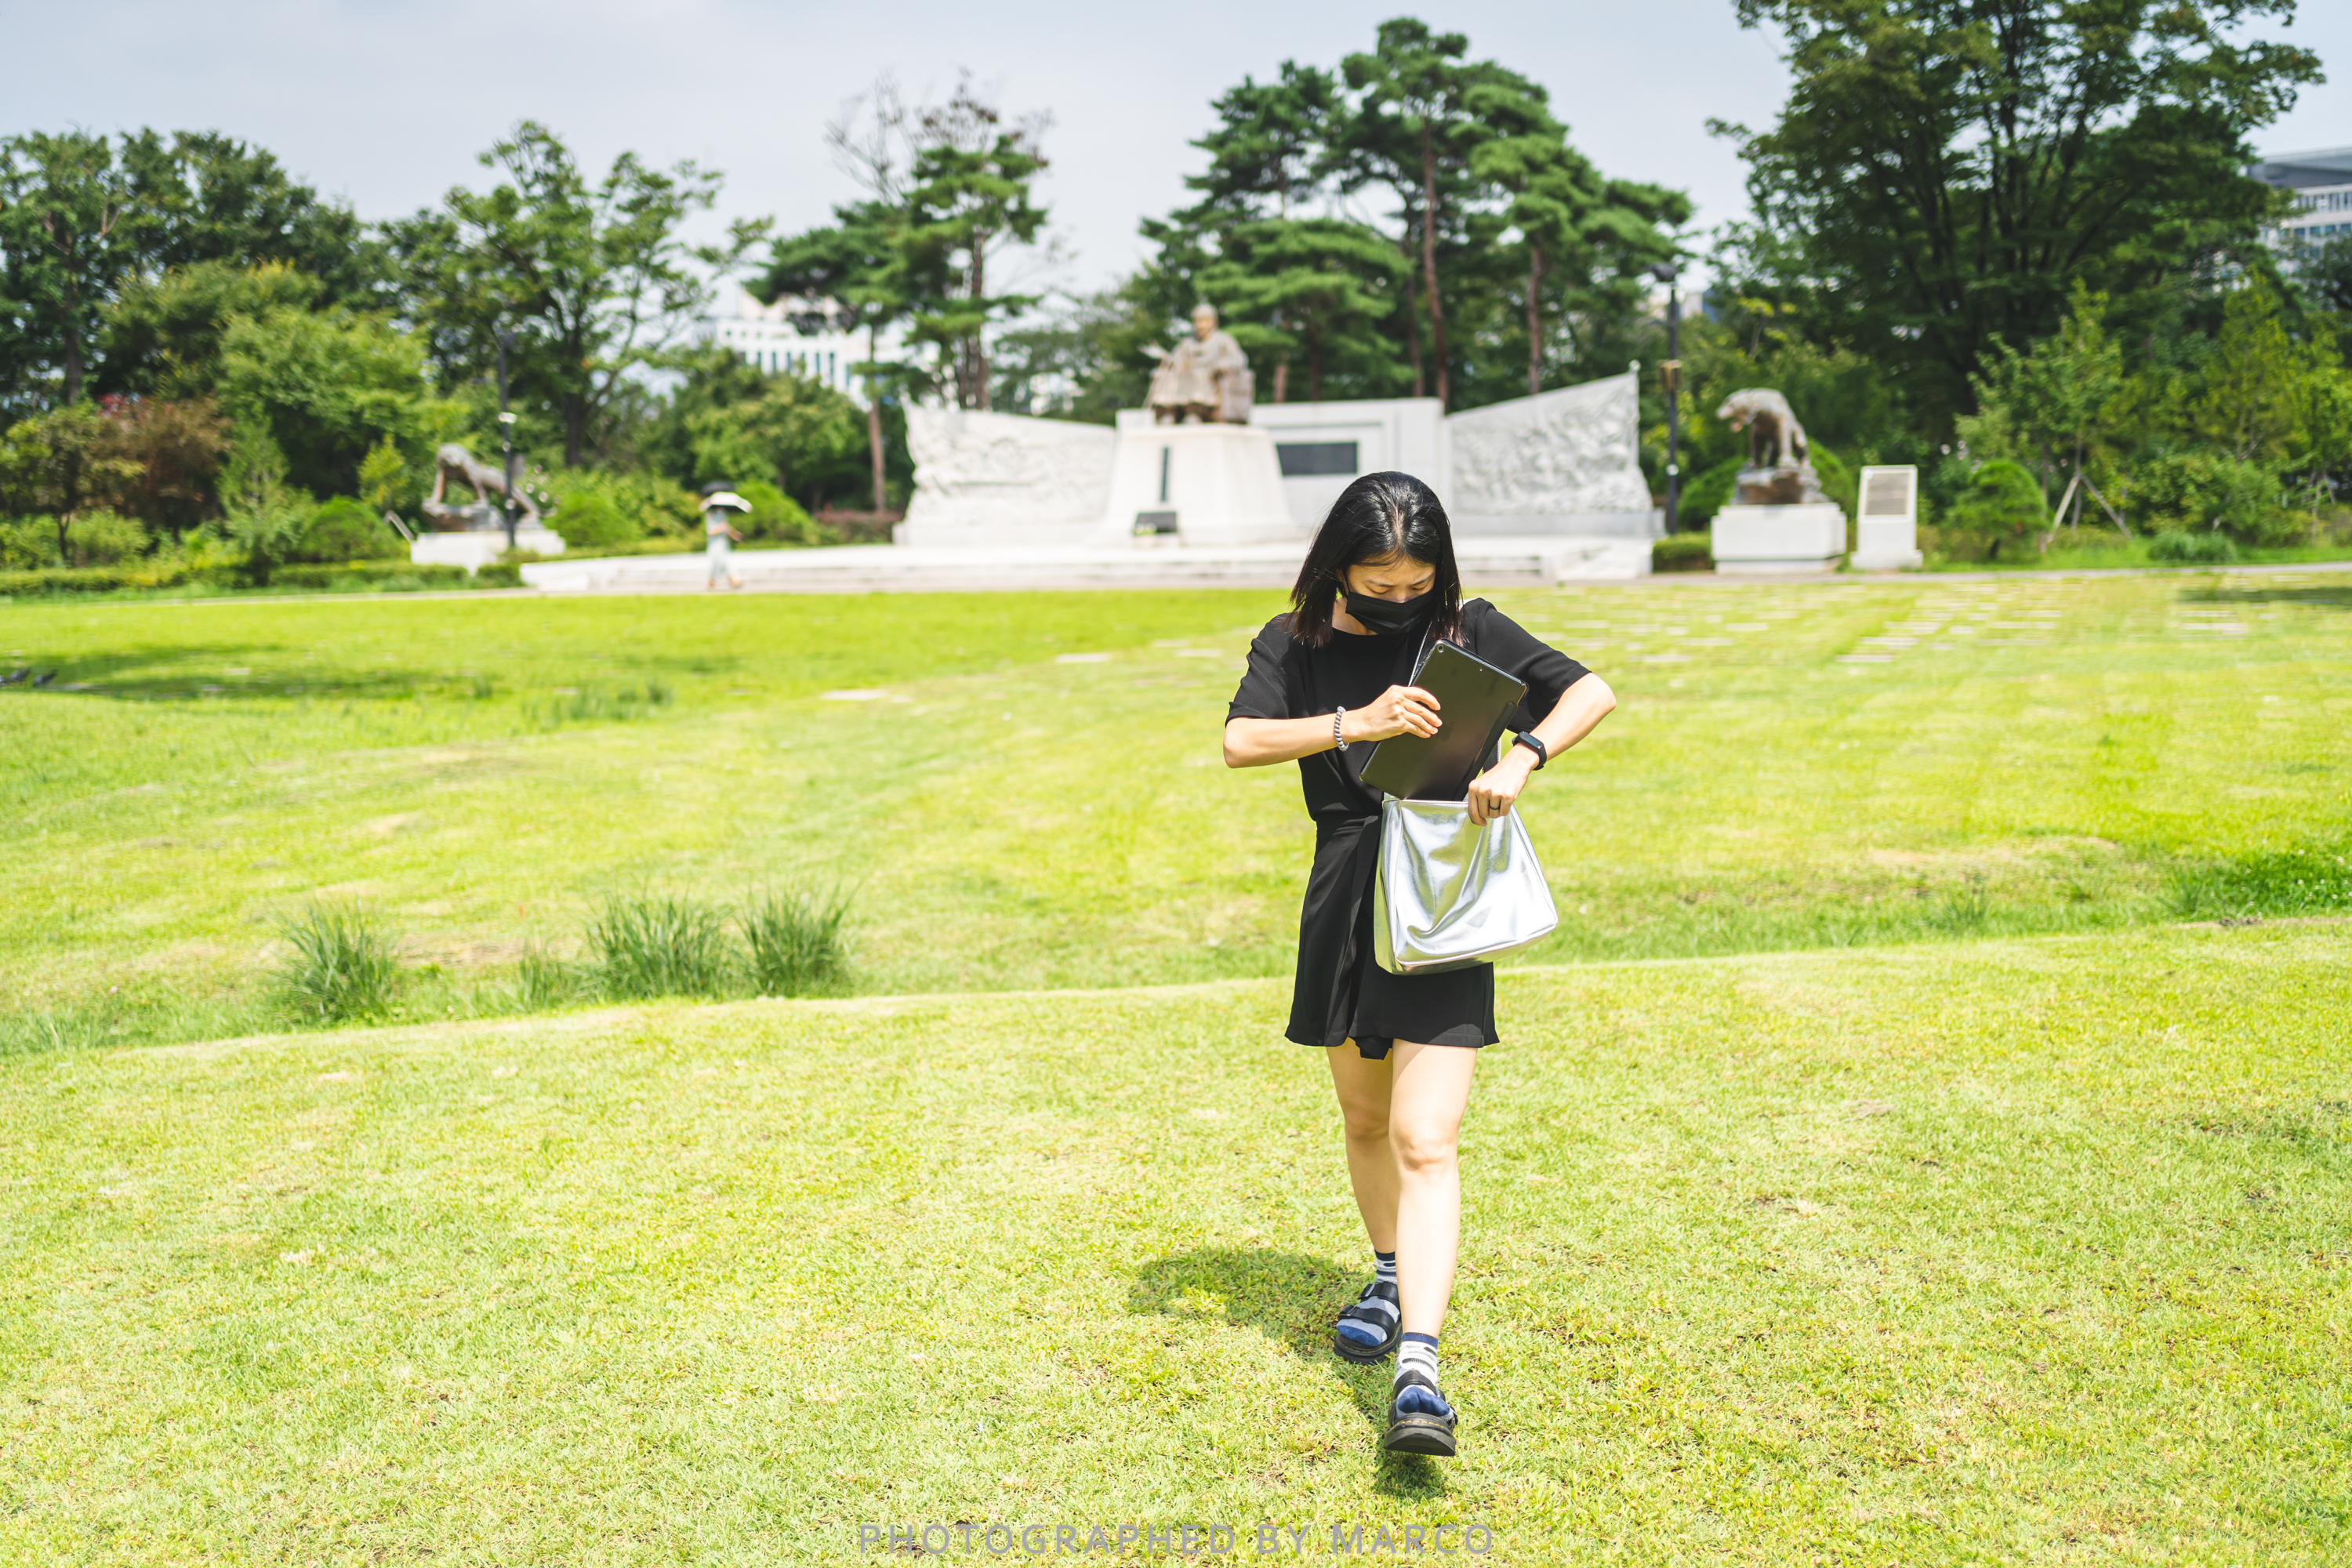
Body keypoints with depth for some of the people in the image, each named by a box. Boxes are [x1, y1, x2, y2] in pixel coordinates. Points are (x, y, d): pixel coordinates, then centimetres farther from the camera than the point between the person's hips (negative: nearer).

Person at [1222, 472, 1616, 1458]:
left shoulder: (1468, 633, 0)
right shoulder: (1295, 644, 3)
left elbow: (1592, 692, -4)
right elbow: (1240, 742, -12)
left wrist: (1522, 757, -21)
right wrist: (1357, 722, -24)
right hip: (1344, 902, 3)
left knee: (1424, 1141, -13)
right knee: (1364, 1119, 19)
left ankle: (1419, 1364, -18)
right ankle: (1393, 1276, 44)